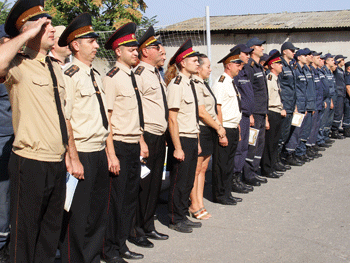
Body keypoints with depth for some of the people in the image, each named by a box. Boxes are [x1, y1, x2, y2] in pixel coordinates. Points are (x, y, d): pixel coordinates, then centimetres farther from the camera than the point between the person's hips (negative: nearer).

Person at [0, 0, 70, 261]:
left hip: (58, 163, 7)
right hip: (31, 163, -7)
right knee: (26, 232, 5)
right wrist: (27, 34, -23)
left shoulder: (55, 67, 13)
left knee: (52, 228, 19)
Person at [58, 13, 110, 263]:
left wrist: (106, 152, 13)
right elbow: (64, 122, -17)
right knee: (77, 216, 2)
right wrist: (74, 159, -20)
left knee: (99, 212, 16)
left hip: (100, 153, 8)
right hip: (82, 155, -8)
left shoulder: (96, 75, 13)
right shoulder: (69, 76, -12)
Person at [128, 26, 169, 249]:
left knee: (155, 183, 15)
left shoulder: (157, 74, 17)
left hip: (159, 137, 9)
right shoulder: (139, 74, -13)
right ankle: (135, 230, 11)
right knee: (142, 184, -2)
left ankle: (148, 226, 27)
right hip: (147, 137, -9)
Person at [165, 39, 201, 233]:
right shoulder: (176, 85, -14)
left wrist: (197, 142, 16)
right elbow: (172, 119, -18)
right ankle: (175, 219, 16)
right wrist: (177, 147, -19)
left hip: (192, 139, 8)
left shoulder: (191, 84, 12)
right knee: (179, 181, 3)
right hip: (182, 139, -8)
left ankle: (183, 216, 26)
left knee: (189, 181, 14)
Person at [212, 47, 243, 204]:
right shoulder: (221, 83, -14)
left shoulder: (232, 83, 15)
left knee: (229, 163, 16)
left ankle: (227, 193, 25)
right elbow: (217, 109, -19)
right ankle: (220, 195, 11)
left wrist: (238, 128, 16)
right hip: (225, 130, -9)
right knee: (221, 164, 0)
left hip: (234, 129, 9)